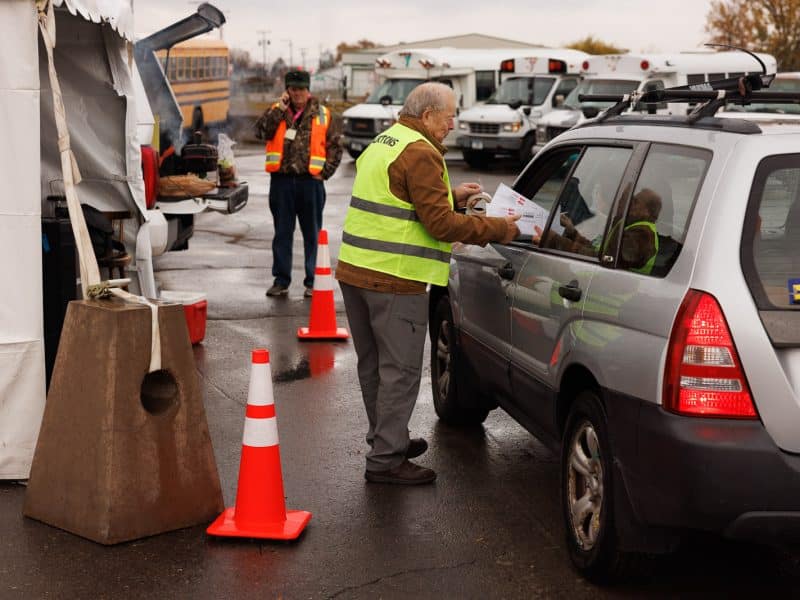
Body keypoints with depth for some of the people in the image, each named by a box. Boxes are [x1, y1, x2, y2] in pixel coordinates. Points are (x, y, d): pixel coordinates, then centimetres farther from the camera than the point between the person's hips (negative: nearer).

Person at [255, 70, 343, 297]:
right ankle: (281, 280, 18)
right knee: (282, 233, 9)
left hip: (310, 181, -1)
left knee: (313, 234, 6)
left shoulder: (322, 114, 4)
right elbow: (261, 131, -12)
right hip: (281, 180, 1)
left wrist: (324, 172, -4)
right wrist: (280, 109, -12)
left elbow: (335, 147, 5)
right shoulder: (275, 112, 6)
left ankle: (313, 281, 14)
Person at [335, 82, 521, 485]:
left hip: (355, 270, 10)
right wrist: (497, 229, -10)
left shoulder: (382, 143, 17)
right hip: (394, 279, -10)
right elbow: (440, 224, -18)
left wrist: (450, 196, 21)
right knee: (399, 371, -2)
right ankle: (385, 459, 1)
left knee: (373, 365, 19)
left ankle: (386, 439, 33)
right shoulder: (420, 154, -14)